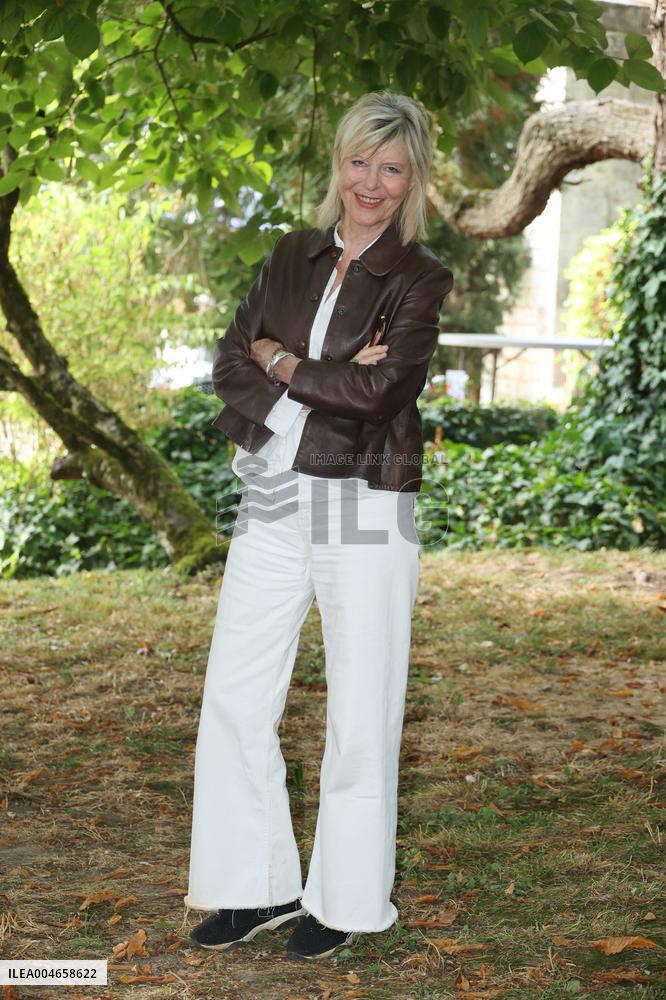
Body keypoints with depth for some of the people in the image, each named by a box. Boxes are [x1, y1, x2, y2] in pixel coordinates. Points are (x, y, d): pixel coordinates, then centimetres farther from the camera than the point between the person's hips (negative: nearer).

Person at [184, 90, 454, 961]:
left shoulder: (419, 278, -3)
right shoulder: (293, 257, 11)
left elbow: (381, 387, -18)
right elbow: (231, 363, 3)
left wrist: (280, 363, -5)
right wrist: (325, 381, -13)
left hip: (365, 511, -5)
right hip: (274, 503, 5)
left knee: (361, 716, 4)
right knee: (234, 699, 7)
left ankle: (346, 901, 20)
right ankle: (259, 887, 22)